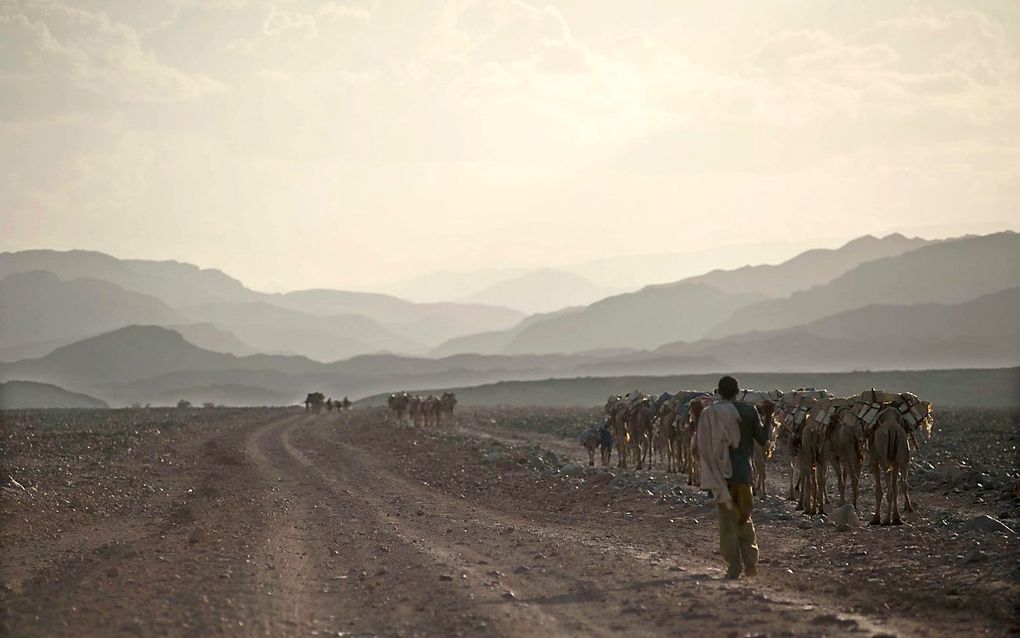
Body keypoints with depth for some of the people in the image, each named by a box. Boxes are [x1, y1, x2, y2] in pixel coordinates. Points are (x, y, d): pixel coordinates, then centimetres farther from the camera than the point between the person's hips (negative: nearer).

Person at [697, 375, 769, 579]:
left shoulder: (708, 414, -2)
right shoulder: (748, 411, -3)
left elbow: (702, 446, -4)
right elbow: (763, 439, 1)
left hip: (721, 472, -1)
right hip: (743, 471, 1)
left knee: (727, 519, 5)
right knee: (744, 518, 16)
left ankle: (734, 566, -1)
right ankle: (750, 563, 7)